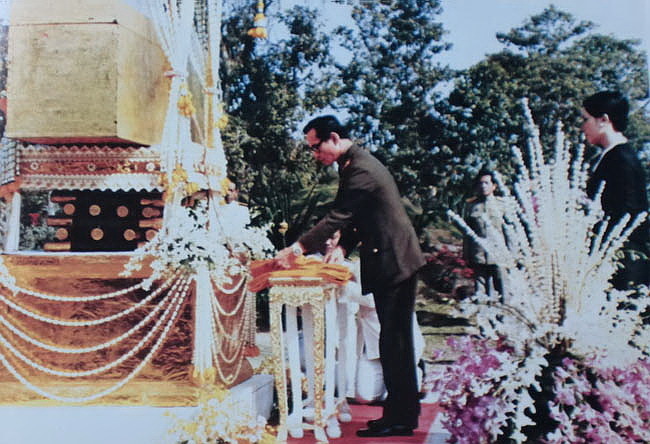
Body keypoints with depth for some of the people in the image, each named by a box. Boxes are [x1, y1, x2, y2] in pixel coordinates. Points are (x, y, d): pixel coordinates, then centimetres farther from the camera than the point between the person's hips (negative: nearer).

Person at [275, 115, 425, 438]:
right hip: (390, 262, 10)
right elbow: (351, 216, 17)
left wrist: (297, 248, -19)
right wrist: (343, 246, 3)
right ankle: (403, 411, 23)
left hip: (393, 262, -10)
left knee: (394, 341, -5)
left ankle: (400, 418, 4)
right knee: (394, 341, 14)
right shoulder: (353, 164, 13)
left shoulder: (361, 170, -19)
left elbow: (337, 217, -22)